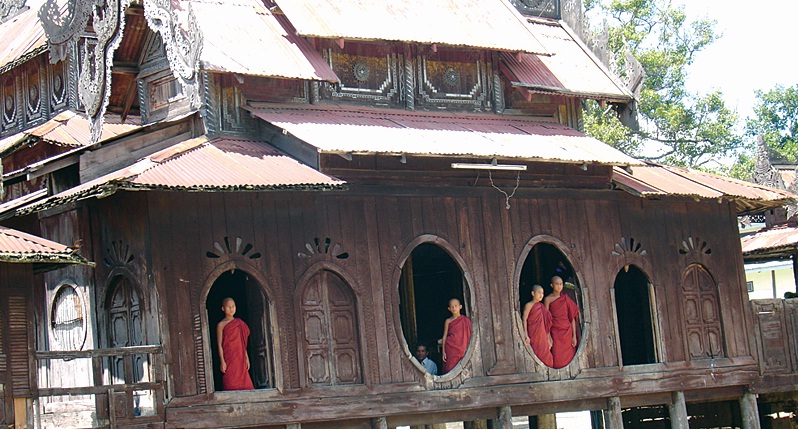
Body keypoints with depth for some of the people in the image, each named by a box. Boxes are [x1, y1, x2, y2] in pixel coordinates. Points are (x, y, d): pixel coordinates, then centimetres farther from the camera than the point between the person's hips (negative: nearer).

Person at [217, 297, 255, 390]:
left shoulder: (240, 323, 13)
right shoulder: (221, 325, 0)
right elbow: (219, 344, -3)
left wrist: (246, 358, 13)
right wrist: (222, 361, -11)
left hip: (240, 357, 4)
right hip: (229, 358, -4)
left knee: (243, 382, -1)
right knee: (231, 384, -9)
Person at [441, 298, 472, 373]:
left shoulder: (466, 320, 8)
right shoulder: (448, 321, 7)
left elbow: (469, 335, 11)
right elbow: (445, 336, 7)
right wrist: (443, 351, 1)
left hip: (462, 348, 1)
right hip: (451, 348, -1)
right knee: (451, 368, -9)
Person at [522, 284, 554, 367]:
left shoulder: (542, 307, 15)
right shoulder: (529, 305, -2)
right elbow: (524, 320, -10)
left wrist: (548, 339, 16)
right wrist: (526, 336, -18)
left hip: (542, 336, 6)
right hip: (533, 335, -6)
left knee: (545, 355, 2)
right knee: (536, 354, -10)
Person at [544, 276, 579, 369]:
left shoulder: (566, 298, 8)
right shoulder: (548, 299, 0)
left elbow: (572, 317, 9)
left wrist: (574, 336, 3)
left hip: (567, 331, 3)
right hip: (555, 332, -3)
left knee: (568, 357, 0)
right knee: (557, 360, -9)